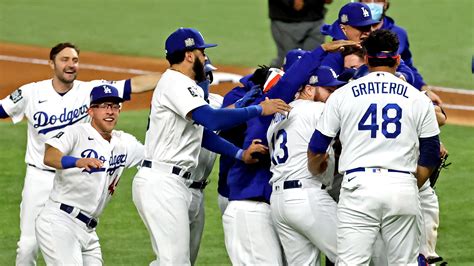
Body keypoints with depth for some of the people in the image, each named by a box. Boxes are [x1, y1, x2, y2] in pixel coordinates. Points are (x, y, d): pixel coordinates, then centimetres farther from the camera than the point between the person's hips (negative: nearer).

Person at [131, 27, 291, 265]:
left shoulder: (187, 86, 21)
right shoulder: (174, 82, -12)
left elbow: (204, 134, 22)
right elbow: (212, 119, -25)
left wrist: (240, 154, 9)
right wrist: (258, 110, -20)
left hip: (174, 182, 11)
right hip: (161, 182, -11)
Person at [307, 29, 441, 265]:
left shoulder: (342, 95, 8)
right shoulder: (419, 99, 10)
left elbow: (316, 149, 11)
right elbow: (430, 157, 11)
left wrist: (314, 174, 32)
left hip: (358, 185, -1)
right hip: (403, 187, 1)